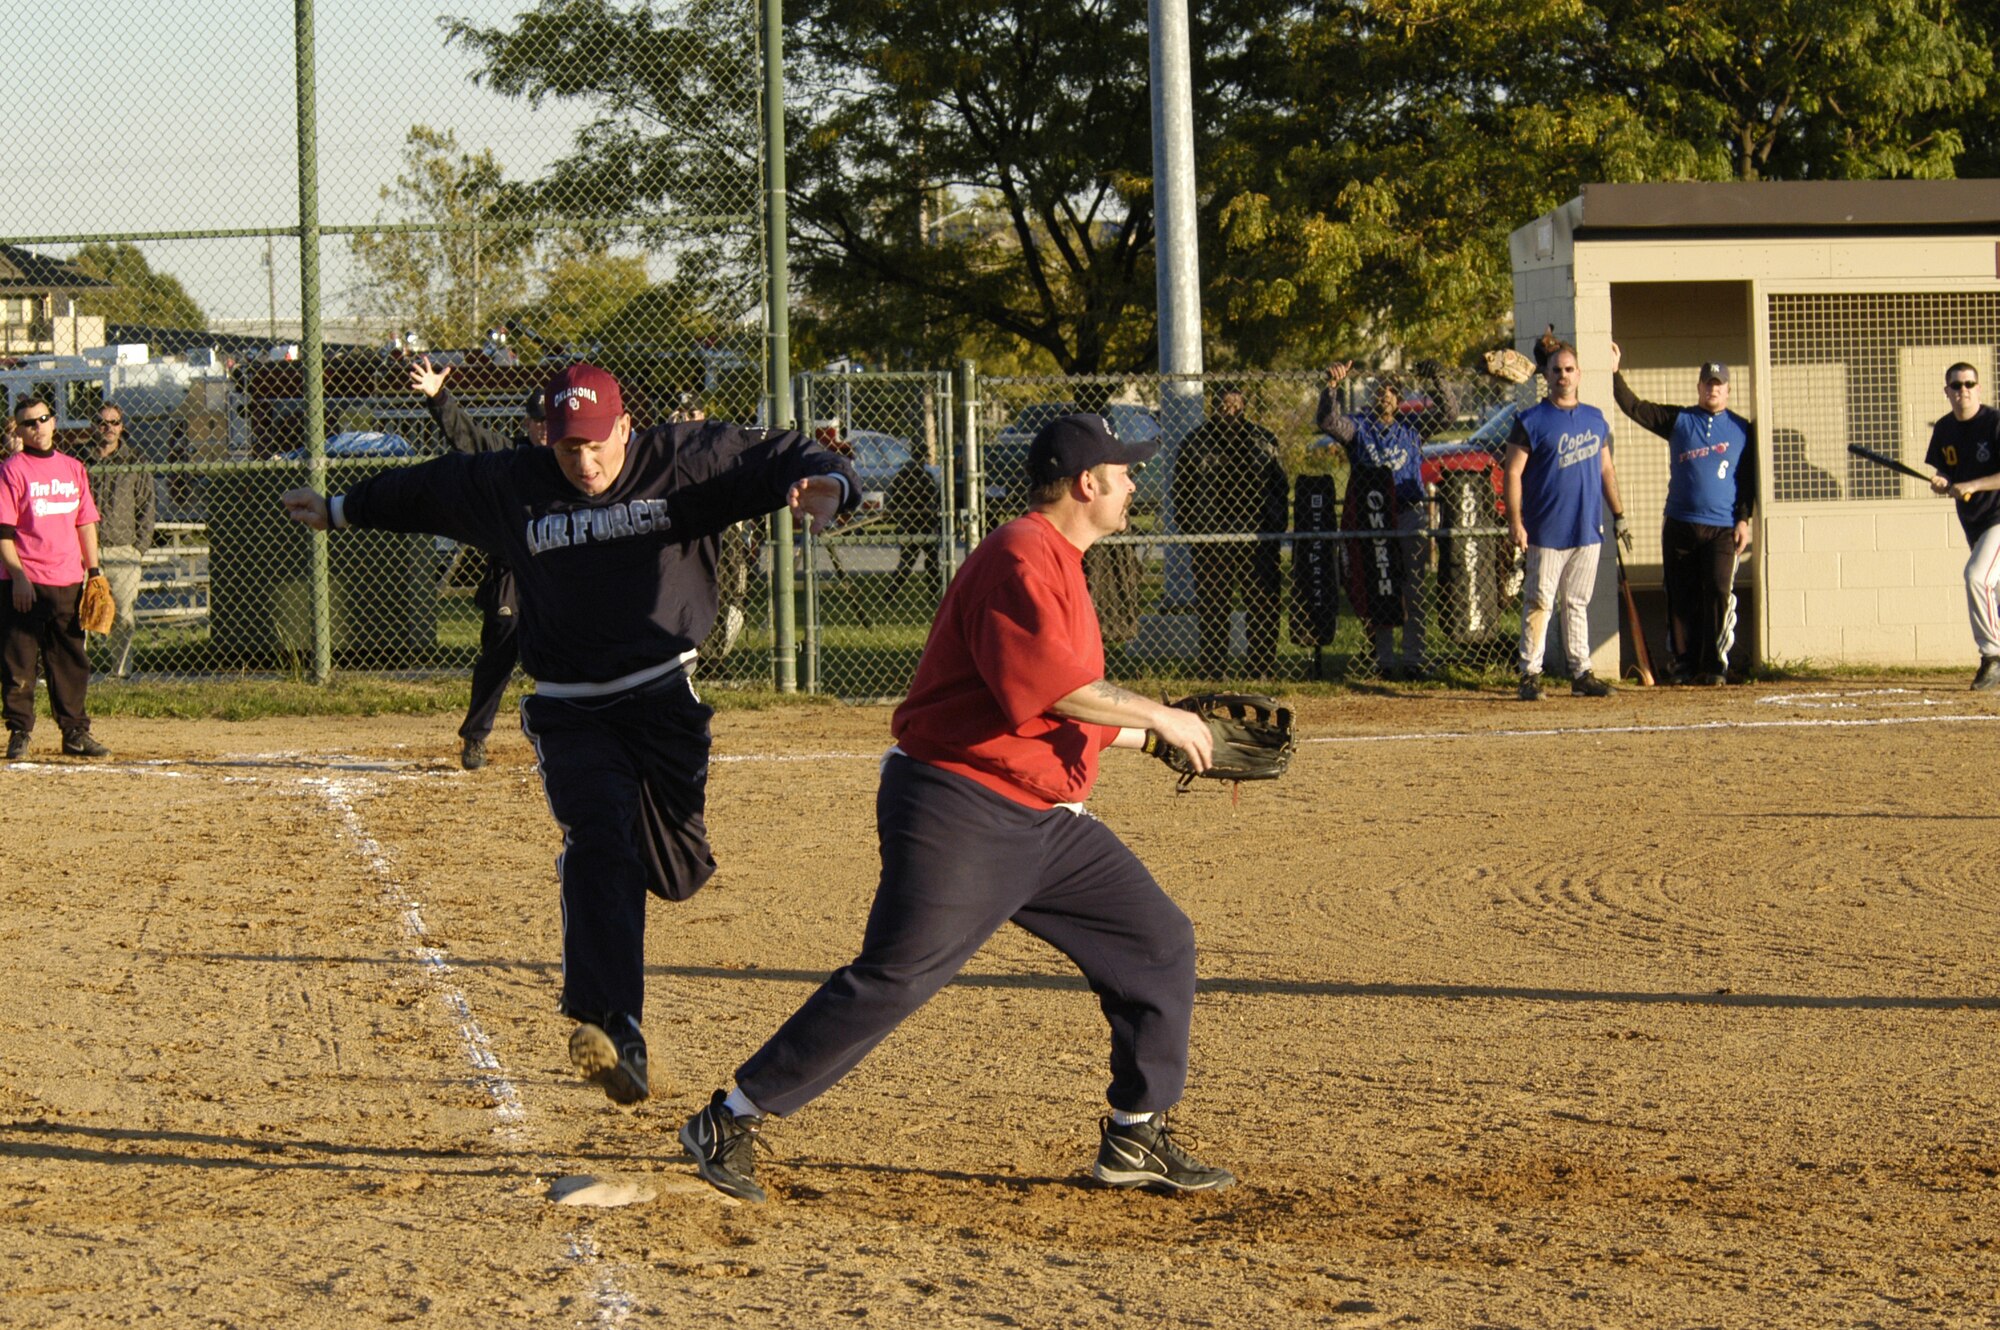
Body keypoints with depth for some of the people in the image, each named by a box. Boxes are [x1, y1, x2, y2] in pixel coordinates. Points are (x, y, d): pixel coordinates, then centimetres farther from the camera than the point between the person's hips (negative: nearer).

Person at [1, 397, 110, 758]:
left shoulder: (73, 469, 13)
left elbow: (85, 524, 17)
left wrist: (94, 570, 10)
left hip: (68, 583, 5)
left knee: (71, 660, 7)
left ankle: (75, 732, 13)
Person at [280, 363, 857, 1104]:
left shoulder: (685, 463, -3)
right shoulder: (509, 486, 4)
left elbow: (781, 459, -8)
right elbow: (425, 490, 21)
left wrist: (822, 485, -31)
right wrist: (342, 511, 32)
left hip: (662, 699, 0)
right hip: (569, 713, 0)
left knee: (676, 872, -4)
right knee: (598, 844, -22)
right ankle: (613, 1032, -36)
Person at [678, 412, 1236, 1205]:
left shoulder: (1061, 569, 20)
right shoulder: (1021, 558, -14)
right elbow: (1043, 682, -28)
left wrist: (1155, 738, 28)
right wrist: (1158, 716, -20)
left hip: (1045, 824, 10)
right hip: (960, 810, -10)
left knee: (1158, 942, 9)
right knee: (895, 978, -15)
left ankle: (1136, 1139, 17)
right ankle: (730, 1123, -7)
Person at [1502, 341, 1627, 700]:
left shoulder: (1595, 419, 12)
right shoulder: (1531, 422, -4)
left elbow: (1606, 470, 19)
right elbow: (1512, 473, -7)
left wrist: (1618, 514, 14)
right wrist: (1515, 522, -15)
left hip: (1587, 530, 5)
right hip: (1547, 532, -5)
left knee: (1577, 604, 11)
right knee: (1539, 603, -5)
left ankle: (1581, 672, 14)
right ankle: (1530, 674, -2)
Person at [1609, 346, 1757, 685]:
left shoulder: (1741, 429, 9)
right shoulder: (1678, 420, 10)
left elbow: (1748, 479, 7)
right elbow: (1634, 407, 7)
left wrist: (1743, 519, -2)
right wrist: (1615, 373, -3)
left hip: (1722, 529, -2)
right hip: (1680, 526, 2)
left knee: (1718, 592, -12)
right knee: (1681, 597, 3)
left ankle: (1714, 664, -8)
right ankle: (1684, 662, 11)